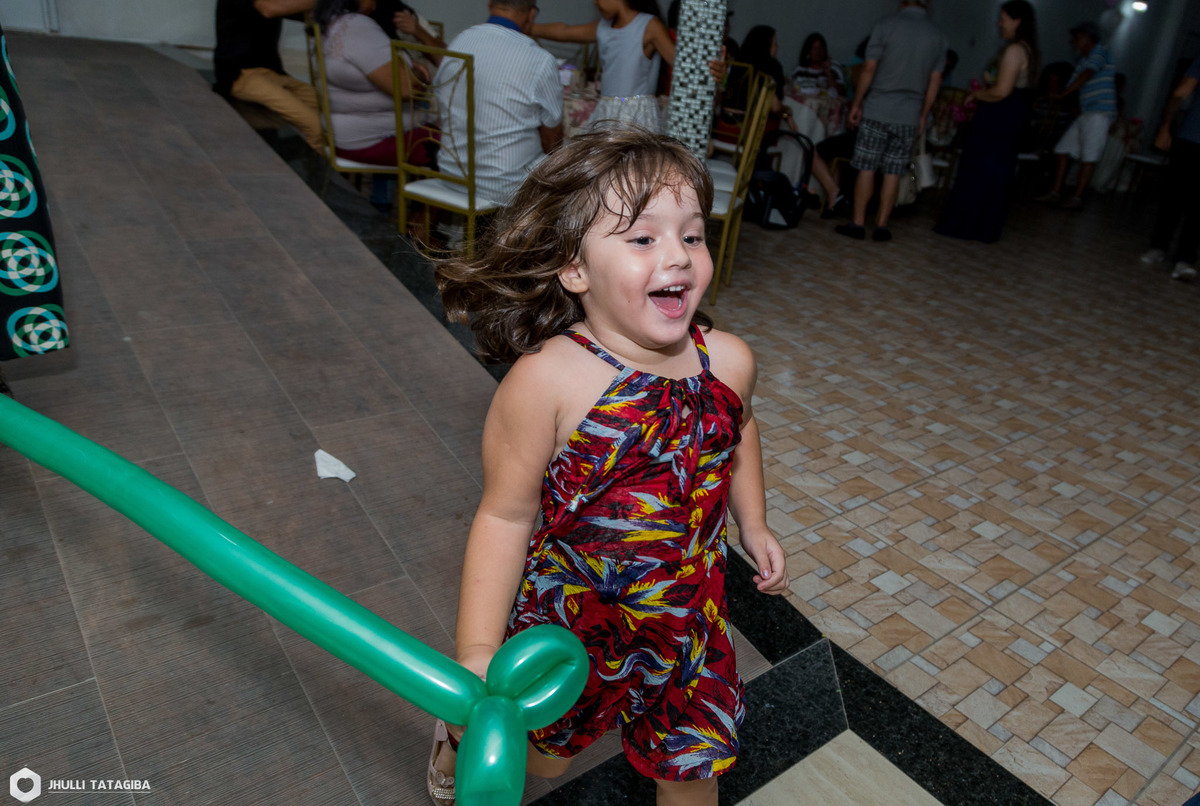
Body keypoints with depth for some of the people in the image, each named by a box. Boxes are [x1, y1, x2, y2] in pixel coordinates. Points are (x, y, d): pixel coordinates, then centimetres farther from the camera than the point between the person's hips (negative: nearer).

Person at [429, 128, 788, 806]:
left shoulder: (729, 361, -13)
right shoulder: (547, 380, -29)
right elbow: (507, 515, -21)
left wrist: (754, 525, 16)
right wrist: (478, 649, -22)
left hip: (688, 614, 3)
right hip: (567, 621, -2)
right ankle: (465, 733, 57)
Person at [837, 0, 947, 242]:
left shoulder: (886, 25, -4)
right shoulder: (937, 36, 8)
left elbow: (869, 70, -7)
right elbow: (934, 83, 10)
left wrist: (856, 104, 1)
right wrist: (922, 116, 18)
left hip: (877, 110, -3)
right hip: (909, 115, 3)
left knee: (866, 169, 2)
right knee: (893, 173, 6)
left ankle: (858, 224, 2)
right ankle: (881, 226, 8)